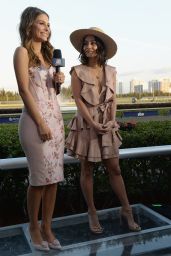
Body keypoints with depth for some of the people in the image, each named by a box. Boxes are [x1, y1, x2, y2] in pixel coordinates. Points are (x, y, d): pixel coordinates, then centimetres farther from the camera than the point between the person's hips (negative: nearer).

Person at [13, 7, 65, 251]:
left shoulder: (48, 52, 18)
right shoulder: (22, 51, -3)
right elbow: (25, 90, -11)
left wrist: (58, 80, 2)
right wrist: (41, 123, -16)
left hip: (55, 117, 7)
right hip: (35, 119, -7)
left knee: (54, 176, 7)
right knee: (40, 177, 0)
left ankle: (47, 228, 20)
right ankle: (34, 227, 21)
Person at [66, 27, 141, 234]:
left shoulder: (110, 71, 7)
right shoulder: (78, 71, -2)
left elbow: (113, 99, 5)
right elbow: (78, 100, -8)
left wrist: (112, 120, -10)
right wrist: (93, 123, -15)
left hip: (107, 124, 3)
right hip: (86, 123, -2)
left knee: (114, 168, 6)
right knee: (87, 170, 5)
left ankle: (126, 211, 17)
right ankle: (92, 213, 18)